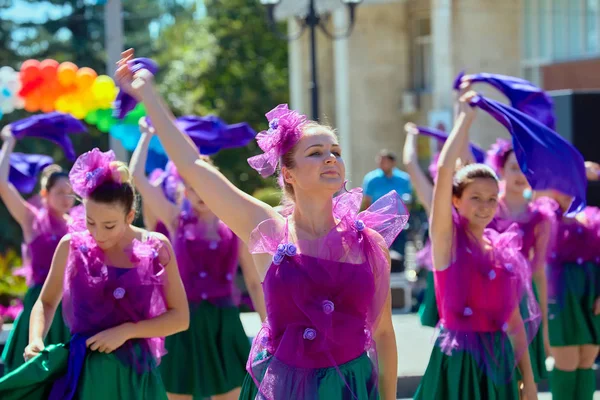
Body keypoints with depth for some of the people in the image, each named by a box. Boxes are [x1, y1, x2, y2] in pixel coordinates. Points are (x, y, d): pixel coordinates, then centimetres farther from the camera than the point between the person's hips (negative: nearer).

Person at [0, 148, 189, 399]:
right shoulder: (72, 246, -1)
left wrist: (127, 331, -13)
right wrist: (36, 339, -6)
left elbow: (180, 317, -2)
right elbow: (46, 302, 13)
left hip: (133, 373, 0)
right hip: (82, 372, 1)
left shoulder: (157, 248, -3)